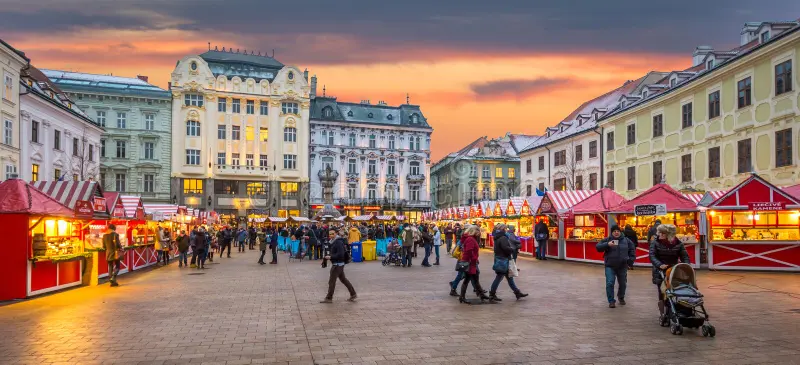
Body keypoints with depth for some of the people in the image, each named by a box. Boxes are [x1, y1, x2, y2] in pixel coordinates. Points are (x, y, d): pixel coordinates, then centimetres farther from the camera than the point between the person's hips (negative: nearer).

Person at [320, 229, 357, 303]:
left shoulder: (338, 242, -19)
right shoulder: (333, 242, 12)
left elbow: (340, 254, -26)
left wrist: (330, 257, -23)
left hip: (338, 264, -10)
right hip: (336, 263, 10)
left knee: (331, 281, -3)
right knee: (343, 279, 15)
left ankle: (329, 298, 7)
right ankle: (353, 294, 21)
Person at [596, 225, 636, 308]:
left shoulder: (626, 240, 5)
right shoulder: (607, 240, -2)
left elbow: (632, 250, 16)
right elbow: (598, 247, -10)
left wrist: (631, 259, 4)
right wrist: (607, 244, -24)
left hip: (622, 267, 2)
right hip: (610, 266, -2)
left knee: (623, 284, 14)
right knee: (610, 283, -12)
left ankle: (621, 297, 40)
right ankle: (611, 301, 0)